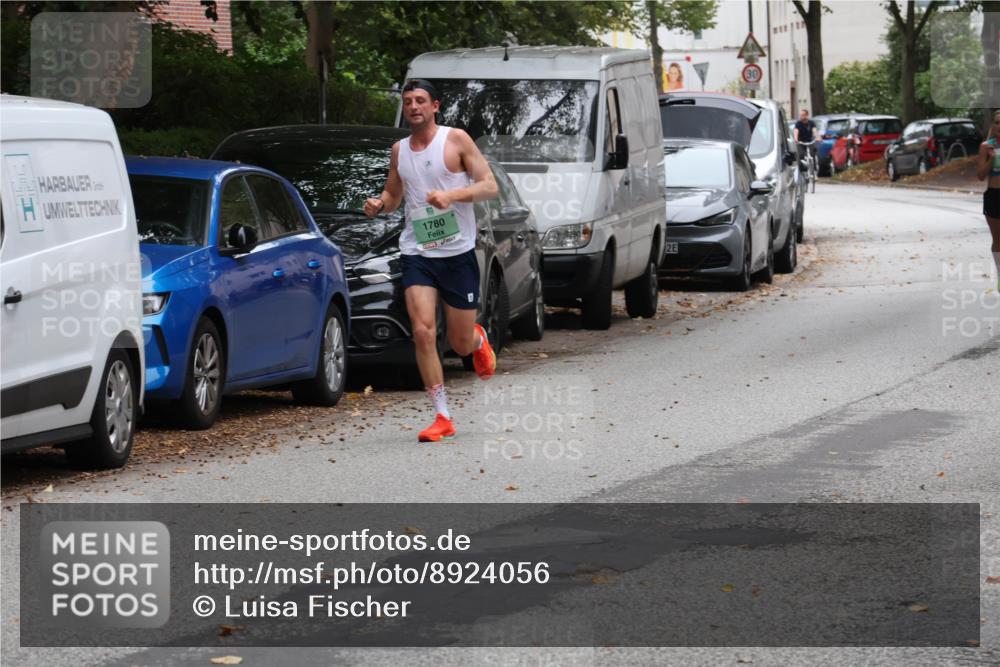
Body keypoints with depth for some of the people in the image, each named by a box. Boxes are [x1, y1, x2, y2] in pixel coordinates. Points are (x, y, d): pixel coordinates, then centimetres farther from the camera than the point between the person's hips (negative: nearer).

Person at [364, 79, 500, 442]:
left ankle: (479, 340, 45)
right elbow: (393, 194, 24)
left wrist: (451, 195, -23)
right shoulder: (399, 150, 10)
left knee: (461, 343, 5)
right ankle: (442, 418, -10)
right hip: (417, 253, 3)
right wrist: (379, 204, 0)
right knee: (423, 333, -15)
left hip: (458, 253, -3)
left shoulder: (456, 140, -3)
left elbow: (490, 186, -7)